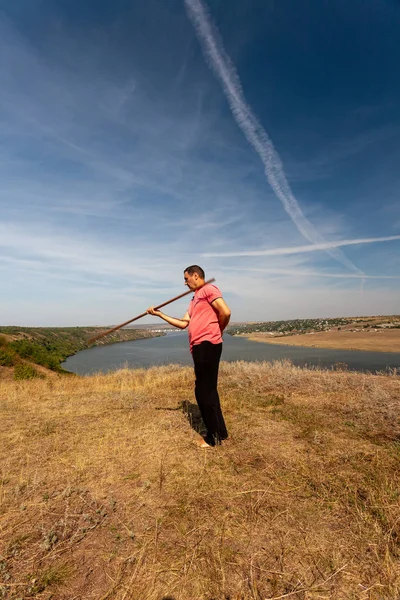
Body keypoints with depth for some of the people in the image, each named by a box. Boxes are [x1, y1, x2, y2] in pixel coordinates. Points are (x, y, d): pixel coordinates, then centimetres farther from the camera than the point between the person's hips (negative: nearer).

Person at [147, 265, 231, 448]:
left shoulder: (209, 289, -5)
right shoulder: (195, 299, 24)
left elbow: (225, 312, -16)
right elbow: (183, 323, 21)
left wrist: (217, 330, 1)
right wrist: (160, 314, 20)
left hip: (207, 345, -10)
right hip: (199, 347, 10)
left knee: (205, 391, -2)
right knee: (206, 391, 15)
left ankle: (214, 436, 14)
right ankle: (219, 432, 28)